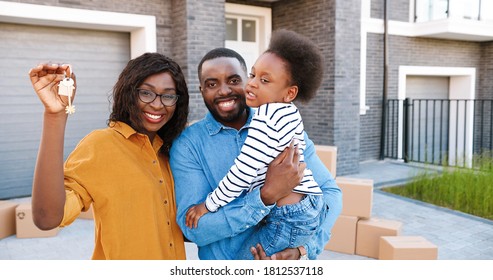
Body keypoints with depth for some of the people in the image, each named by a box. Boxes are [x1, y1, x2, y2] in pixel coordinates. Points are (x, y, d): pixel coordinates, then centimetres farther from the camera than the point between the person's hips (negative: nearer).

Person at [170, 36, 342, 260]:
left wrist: (303, 247, -23)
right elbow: (193, 227, -20)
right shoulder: (187, 145, -13)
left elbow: (330, 192, -7)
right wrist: (267, 196, -31)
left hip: (284, 262, 1)